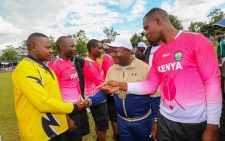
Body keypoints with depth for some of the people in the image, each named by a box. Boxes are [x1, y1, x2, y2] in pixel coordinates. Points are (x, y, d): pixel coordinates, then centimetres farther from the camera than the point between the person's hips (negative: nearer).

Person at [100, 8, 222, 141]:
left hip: (196, 122, -5)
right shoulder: (157, 54, 7)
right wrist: (122, 85, -6)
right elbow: (151, 85, 6)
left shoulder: (196, 40, -11)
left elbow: (212, 82, -13)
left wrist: (212, 127, -12)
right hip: (166, 119, 5)